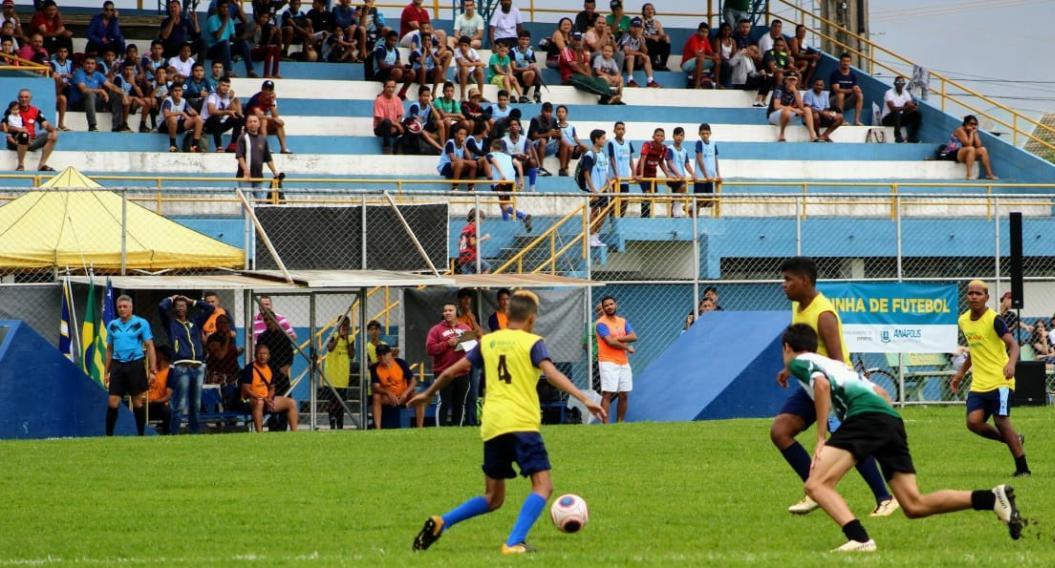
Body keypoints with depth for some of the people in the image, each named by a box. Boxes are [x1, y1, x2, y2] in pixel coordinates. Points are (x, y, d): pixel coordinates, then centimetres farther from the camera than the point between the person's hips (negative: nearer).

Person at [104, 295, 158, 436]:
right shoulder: (112, 325, 11)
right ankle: (108, 435, 2)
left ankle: (141, 435, 11)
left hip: (135, 365, -3)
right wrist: (106, 372, 13)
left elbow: (150, 347, -1)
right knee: (112, 402, -3)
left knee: (138, 402, 1)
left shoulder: (141, 324, 0)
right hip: (117, 365, 3)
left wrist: (152, 371, -7)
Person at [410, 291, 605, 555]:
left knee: (493, 498, 17)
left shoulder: (488, 342, 16)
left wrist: (427, 394, 38)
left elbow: (450, 372, 22)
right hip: (522, 424, -6)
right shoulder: (532, 343, 2)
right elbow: (552, 374, -15)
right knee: (542, 485, -7)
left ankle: (440, 523, 1)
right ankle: (514, 543, -25)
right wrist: (585, 399, -22)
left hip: (492, 427, 6)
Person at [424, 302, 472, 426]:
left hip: (462, 373, 4)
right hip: (444, 374, -4)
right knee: (444, 403, -7)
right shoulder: (436, 330, 2)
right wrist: (447, 344, -16)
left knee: (459, 403, 8)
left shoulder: (466, 328, 13)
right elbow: (430, 348, -8)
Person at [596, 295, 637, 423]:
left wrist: (618, 338, -12)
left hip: (624, 363, 6)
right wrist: (627, 348, -5)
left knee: (624, 395, 6)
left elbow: (633, 337, 2)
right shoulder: (601, 323, -5)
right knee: (607, 394, -11)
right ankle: (605, 425, -14)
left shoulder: (623, 322, 15)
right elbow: (610, 341, -15)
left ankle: (620, 423, 14)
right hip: (608, 363, -6)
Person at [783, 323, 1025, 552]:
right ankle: (993, 498, -5)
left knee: (816, 484, -10)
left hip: (865, 416, -8)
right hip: (892, 419, 8)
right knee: (915, 506, 5)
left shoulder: (799, 363, 13)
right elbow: (879, 391, 34)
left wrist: (821, 438, -8)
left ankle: (859, 539, -30)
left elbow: (822, 384, -9)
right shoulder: (835, 365, 37)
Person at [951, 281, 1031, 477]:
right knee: (973, 422, -11)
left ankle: (1022, 468, 1)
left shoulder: (994, 320, -10)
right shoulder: (964, 321, 11)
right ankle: (1014, 440, 14)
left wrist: (1011, 363, -38)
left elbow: (1013, 344, -19)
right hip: (978, 384, 6)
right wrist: (961, 372, 27)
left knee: (1001, 422, -12)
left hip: (1000, 381, -6)